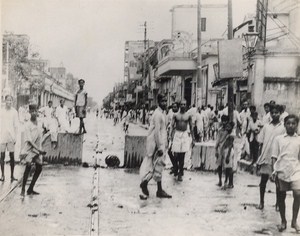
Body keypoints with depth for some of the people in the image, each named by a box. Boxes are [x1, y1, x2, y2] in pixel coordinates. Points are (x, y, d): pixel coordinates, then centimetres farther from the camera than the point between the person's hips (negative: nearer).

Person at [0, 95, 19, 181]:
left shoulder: (14, 112, 2)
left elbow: (16, 125, 5)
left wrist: (15, 136, 0)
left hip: (11, 136, -1)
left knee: (12, 156, 1)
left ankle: (12, 175, 7)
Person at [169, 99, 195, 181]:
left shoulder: (189, 115, 5)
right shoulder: (175, 115, 4)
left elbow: (191, 127, 8)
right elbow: (172, 126, 1)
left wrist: (193, 139, 5)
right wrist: (171, 136, -11)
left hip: (185, 135, 0)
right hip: (177, 135, 0)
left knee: (182, 156, 0)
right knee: (176, 155, -1)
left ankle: (180, 174, 8)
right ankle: (175, 170, 24)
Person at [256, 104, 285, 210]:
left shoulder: (283, 128, -1)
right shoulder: (266, 127, 5)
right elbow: (261, 143, 7)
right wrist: (259, 158, 4)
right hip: (265, 158, 2)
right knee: (263, 181, 7)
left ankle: (278, 202, 21)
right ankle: (261, 202, 19)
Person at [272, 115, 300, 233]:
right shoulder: (278, 139, 6)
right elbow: (275, 157, 6)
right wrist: (274, 171, -2)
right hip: (281, 171, 1)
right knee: (281, 196, 7)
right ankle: (283, 221, 23)